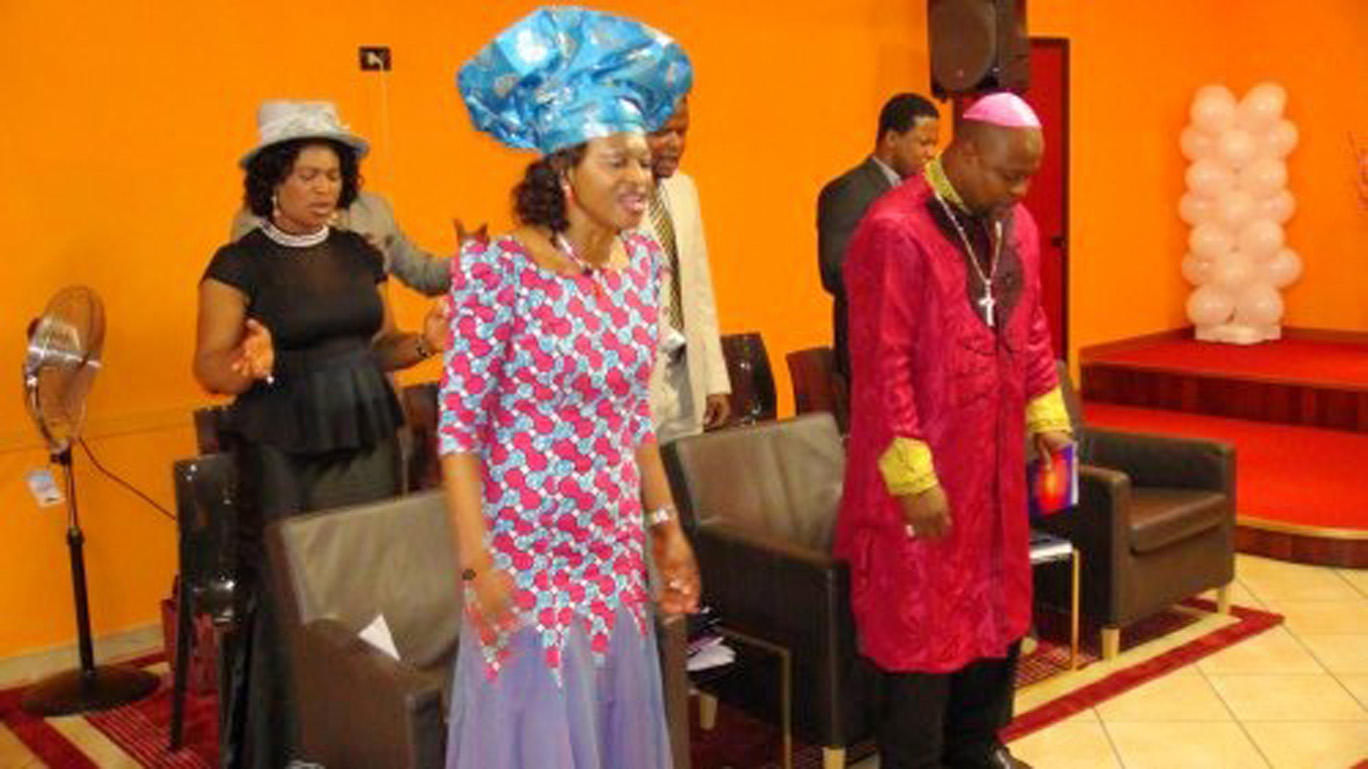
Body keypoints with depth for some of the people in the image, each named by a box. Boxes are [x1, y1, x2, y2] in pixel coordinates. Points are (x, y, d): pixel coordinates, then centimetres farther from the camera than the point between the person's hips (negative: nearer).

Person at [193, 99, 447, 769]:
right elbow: (209, 367, -7)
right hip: (283, 457, -4)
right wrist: (251, 364, -28)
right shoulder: (240, 262, -5)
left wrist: (424, 342, -3)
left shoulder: (359, 253, 9)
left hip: (368, 444, 5)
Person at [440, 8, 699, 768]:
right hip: (528, 551, -6)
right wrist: (478, 562, -18)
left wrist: (667, 524, 12)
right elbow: (460, 425, -15)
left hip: (616, 548, 6)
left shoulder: (643, 257, 2)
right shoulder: (498, 268, -18)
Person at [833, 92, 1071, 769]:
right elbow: (883, 365, -21)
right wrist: (913, 477, -21)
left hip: (994, 462, 8)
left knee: (998, 608, 18)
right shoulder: (895, 231, -18)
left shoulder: (1015, 225, 7)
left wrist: (1047, 417, 14)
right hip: (923, 473, -8)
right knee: (920, 623, 3)